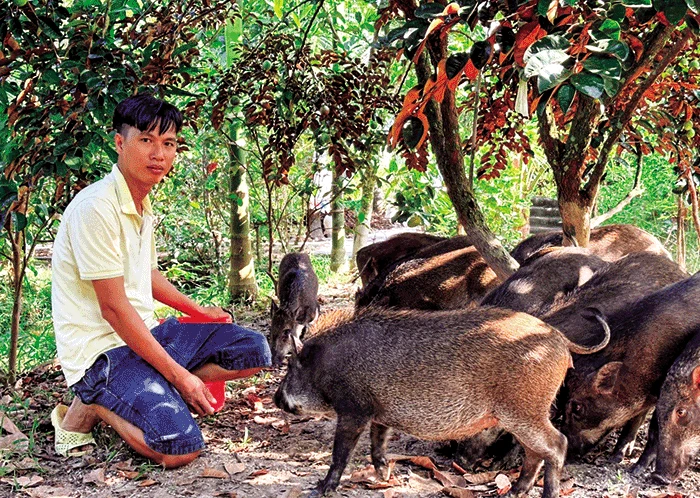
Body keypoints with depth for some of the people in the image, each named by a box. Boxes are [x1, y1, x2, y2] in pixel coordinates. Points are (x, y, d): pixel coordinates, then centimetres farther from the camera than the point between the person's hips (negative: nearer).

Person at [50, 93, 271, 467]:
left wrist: (197, 310, 24)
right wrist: (179, 374, -19)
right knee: (180, 448, -26)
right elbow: (114, 308, -21)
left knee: (254, 350, -1)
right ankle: (89, 406, -3)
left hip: (145, 335, 9)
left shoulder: (142, 206, 11)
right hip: (102, 349, -9)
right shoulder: (97, 208, -19)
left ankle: (156, 393, -1)